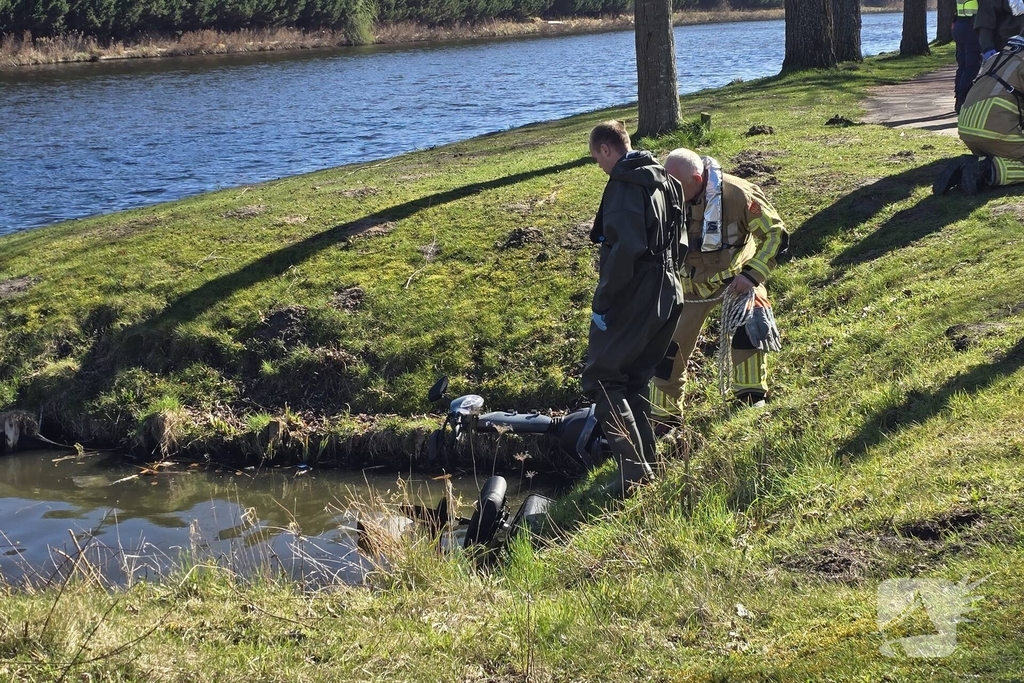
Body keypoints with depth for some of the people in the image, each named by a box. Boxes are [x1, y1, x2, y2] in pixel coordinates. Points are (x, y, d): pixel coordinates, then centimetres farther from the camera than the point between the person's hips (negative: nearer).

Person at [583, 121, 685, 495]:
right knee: (634, 382, 18)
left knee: (600, 380, -2)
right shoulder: (664, 181, 14)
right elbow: (678, 242, 19)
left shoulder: (625, 184, -16)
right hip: (667, 295, 9)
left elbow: (625, 248, -25)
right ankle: (645, 461, 20)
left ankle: (634, 469, -9)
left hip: (631, 299, -9)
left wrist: (602, 300, -19)